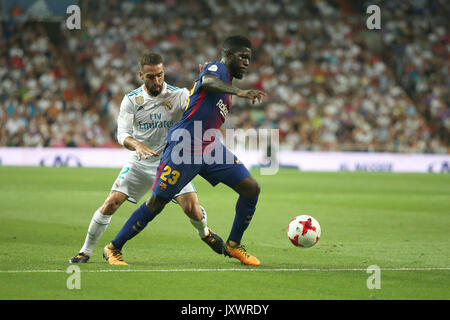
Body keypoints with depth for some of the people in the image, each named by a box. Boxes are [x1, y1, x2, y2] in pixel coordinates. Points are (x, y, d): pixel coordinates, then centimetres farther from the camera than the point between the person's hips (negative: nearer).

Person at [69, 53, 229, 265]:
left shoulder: (179, 95, -10)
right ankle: (85, 252, 4)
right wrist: (137, 145, -37)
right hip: (140, 164, 1)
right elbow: (122, 134, -15)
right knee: (111, 203, -11)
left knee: (192, 207, -15)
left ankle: (205, 234, 21)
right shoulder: (132, 100, -7)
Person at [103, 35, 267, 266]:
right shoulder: (217, 68, -8)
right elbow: (207, 82, -35)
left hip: (210, 147, 9)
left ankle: (233, 245, 11)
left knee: (251, 188, -3)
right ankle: (113, 248, 9)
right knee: (157, 203, -5)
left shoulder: (226, 83, 20)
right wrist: (239, 92, -49)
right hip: (184, 145, -9)